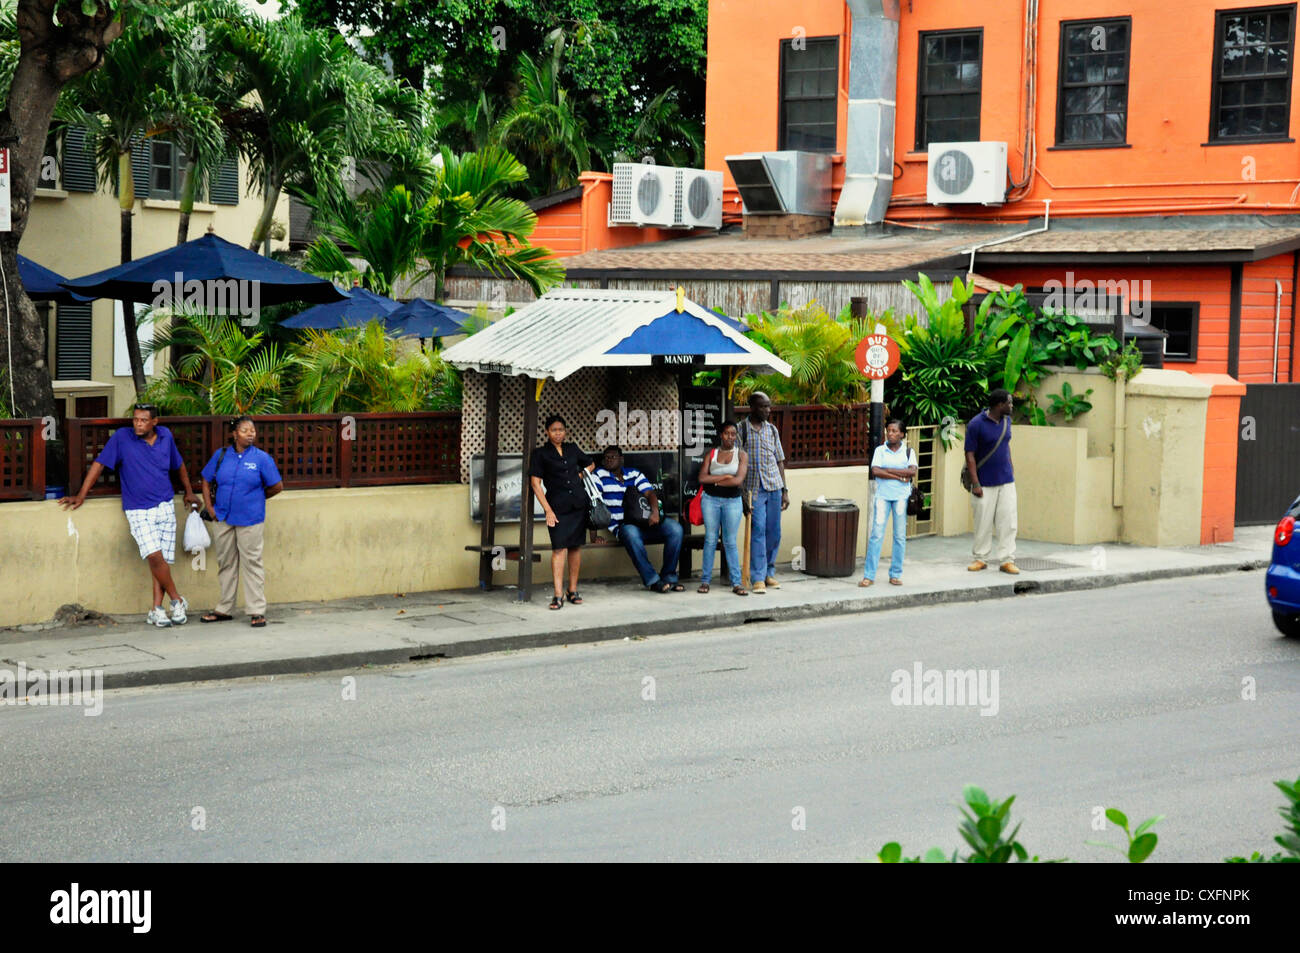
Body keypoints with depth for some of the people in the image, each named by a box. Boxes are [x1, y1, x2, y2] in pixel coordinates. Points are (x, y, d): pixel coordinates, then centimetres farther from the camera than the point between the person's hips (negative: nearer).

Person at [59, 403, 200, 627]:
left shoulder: (165, 436, 6)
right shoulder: (122, 437, -5)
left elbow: (179, 464, 22)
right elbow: (99, 464, -4)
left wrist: (188, 491, 27)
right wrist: (81, 496, -7)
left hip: (166, 507, 3)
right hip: (138, 510, -3)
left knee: (163, 560, 0)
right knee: (154, 556, -18)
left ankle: (157, 610, 7)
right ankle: (177, 600, -3)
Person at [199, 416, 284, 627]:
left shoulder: (261, 458, -4)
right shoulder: (221, 455, 4)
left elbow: (277, 486, 1)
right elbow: (206, 481, 14)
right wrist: (209, 507, 6)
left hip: (250, 520, -3)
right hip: (223, 519, 3)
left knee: (252, 563, -2)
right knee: (226, 564, 12)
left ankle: (257, 611, 3)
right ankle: (224, 610, 22)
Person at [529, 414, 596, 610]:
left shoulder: (572, 449, 12)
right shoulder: (541, 453, 0)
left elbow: (591, 463, 30)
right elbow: (536, 483, -4)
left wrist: (582, 475, 9)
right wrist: (548, 510, -11)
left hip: (578, 504, 4)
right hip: (557, 507, -4)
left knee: (576, 546, 7)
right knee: (559, 548, -11)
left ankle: (573, 590, 17)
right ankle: (558, 595, -13)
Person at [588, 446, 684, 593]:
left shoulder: (635, 474, 15)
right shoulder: (600, 475, 6)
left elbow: (649, 493, 1)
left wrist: (655, 511, -22)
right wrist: (593, 536, -12)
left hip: (645, 523, 4)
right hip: (622, 526, -4)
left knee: (675, 528, -23)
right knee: (631, 533, -41)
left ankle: (669, 577, -14)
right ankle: (653, 581, -35)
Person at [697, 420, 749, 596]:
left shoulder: (742, 455, 3)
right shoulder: (712, 454, 6)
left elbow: (738, 480, -11)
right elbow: (702, 478, -6)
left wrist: (715, 481, -5)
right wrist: (726, 476, -10)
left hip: (732, 501, -1)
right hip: (710, 500, 1)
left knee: (730, 542, 0)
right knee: (710, 539, 2)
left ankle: (736, 583, 3)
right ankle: (705, 580, 6)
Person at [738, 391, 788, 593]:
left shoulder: (772, 429, 12)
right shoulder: (742, 429, -3)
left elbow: (779, 461, 15)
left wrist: (784, 490, 10)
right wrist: (741, 492, -9)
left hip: (774, 486, 5)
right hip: (754, 488, -5)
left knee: (774, 532, 6)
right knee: (758, 531, -10)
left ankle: (769, 573, 18)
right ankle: (758, 578, -9)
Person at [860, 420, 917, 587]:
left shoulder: (908, 452, 6)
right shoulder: (880, 450, 5)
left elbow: (913, 472, -9)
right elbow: (875, 471, -9)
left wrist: (888, 470, -12)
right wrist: (899, 477, -12)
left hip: (901, 496, 1)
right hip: (882, 495, -1)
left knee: (900, 536, 3)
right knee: (876, 534, -6)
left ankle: (895, 574, 13)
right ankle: (869, 575, -4)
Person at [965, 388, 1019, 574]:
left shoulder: (1006, 420, 6)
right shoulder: (976, 424, -13)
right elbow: (970, 454, -12)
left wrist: (1011, 472, 17)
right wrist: (975, 484, -16)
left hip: (1006, 482, 5)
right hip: (985, 484, -5)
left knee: (1008, 522, 1)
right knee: (983, 523, 3)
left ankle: (1007, 560, 5)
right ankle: (980, 558, 16)